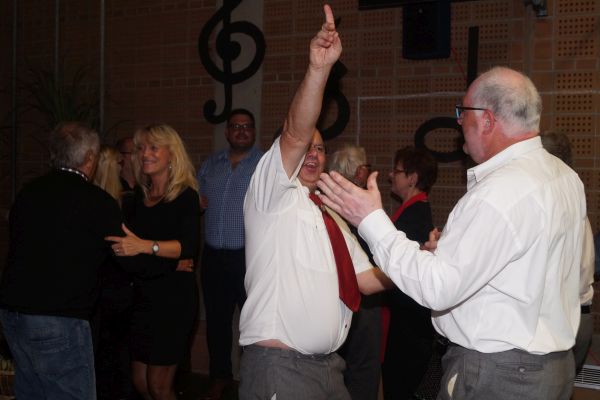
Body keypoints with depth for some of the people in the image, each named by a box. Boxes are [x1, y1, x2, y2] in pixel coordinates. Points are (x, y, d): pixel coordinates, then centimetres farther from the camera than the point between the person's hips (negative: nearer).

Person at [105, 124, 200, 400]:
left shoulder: (185, 196, -9)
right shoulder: (139, 196, 9)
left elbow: (189, 245, -24)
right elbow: (128, 241, 16)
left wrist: (146, 246, -39)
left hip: (174, 294, -6)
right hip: (143, 293, 6)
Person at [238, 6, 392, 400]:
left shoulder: (332, 218, 19)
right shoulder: (273, 195, -3)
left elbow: (368, 279, 18)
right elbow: (295, 133, -19)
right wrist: (318, 68, -31)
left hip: (327, 365, 8)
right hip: (279, 367, -8)